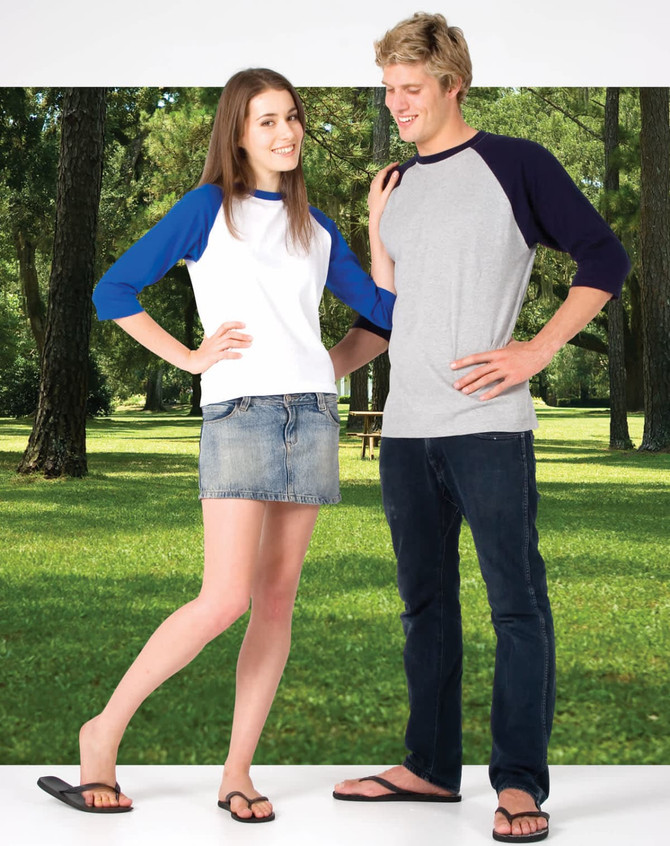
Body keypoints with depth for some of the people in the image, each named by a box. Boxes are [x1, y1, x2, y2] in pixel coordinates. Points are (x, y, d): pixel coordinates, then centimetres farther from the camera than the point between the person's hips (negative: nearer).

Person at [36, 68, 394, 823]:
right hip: (239, 412, -5)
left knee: (277, 597, 2)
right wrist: (188, 357, -5)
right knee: (224, 599, -14)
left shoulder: (315, 225, 16)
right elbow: (114, 291, 0)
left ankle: (237, 770, 9)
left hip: (312, 413, 5)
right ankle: (103, 732, 0)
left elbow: (379, 307, 16)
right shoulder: (208, 208, 2)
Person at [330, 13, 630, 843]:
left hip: (487, 424, -6)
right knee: (424, 600, 11)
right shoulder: (393, 187, 16)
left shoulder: (514, 165, -1)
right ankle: (431, 767, 22)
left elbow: (605, 258, -2)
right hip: (405, 429, 6)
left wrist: (538, 349, -9)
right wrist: (322, 368, 10)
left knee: (516, 601, -3)